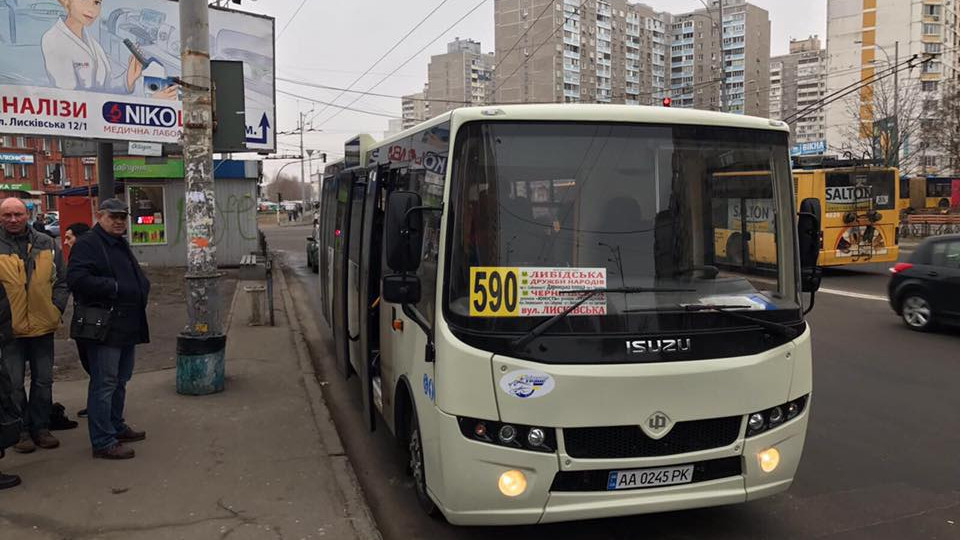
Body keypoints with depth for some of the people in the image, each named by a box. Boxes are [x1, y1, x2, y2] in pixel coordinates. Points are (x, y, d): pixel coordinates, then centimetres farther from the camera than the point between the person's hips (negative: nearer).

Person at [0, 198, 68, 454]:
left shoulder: (47, 244, 6)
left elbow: (61, 281, 12)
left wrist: (56, 310, 1)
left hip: (43, 326, 3)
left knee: (43, 380, 10)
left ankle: (40, 427, 23)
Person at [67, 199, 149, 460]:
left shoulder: (121, 245, 20)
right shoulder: (87, 244, -10)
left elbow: (137, 277, 31)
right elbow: (76, 278, -23)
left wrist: (141, 288, 10)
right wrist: (114, 287, -21)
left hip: (127, 326, 10)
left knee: (120, 380, 19)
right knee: (104, 383, -7)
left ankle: (116, 427, 32)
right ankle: (103, 442, -2)